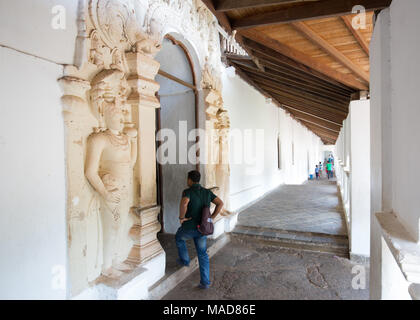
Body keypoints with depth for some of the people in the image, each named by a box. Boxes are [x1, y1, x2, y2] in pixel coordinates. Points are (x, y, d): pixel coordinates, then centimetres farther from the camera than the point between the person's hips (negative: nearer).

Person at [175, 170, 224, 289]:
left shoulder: (187, 191, -13)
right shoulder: (207, 192, 4)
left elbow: (184, 203, -36)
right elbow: (220, 203, 0)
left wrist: (181, 218, -20)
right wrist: (212, 218, 4)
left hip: (189, 228, -4)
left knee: (179, 237, 32)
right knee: (202, 255, 17)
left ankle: (185, 260, 41)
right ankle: (205, 282, 14)